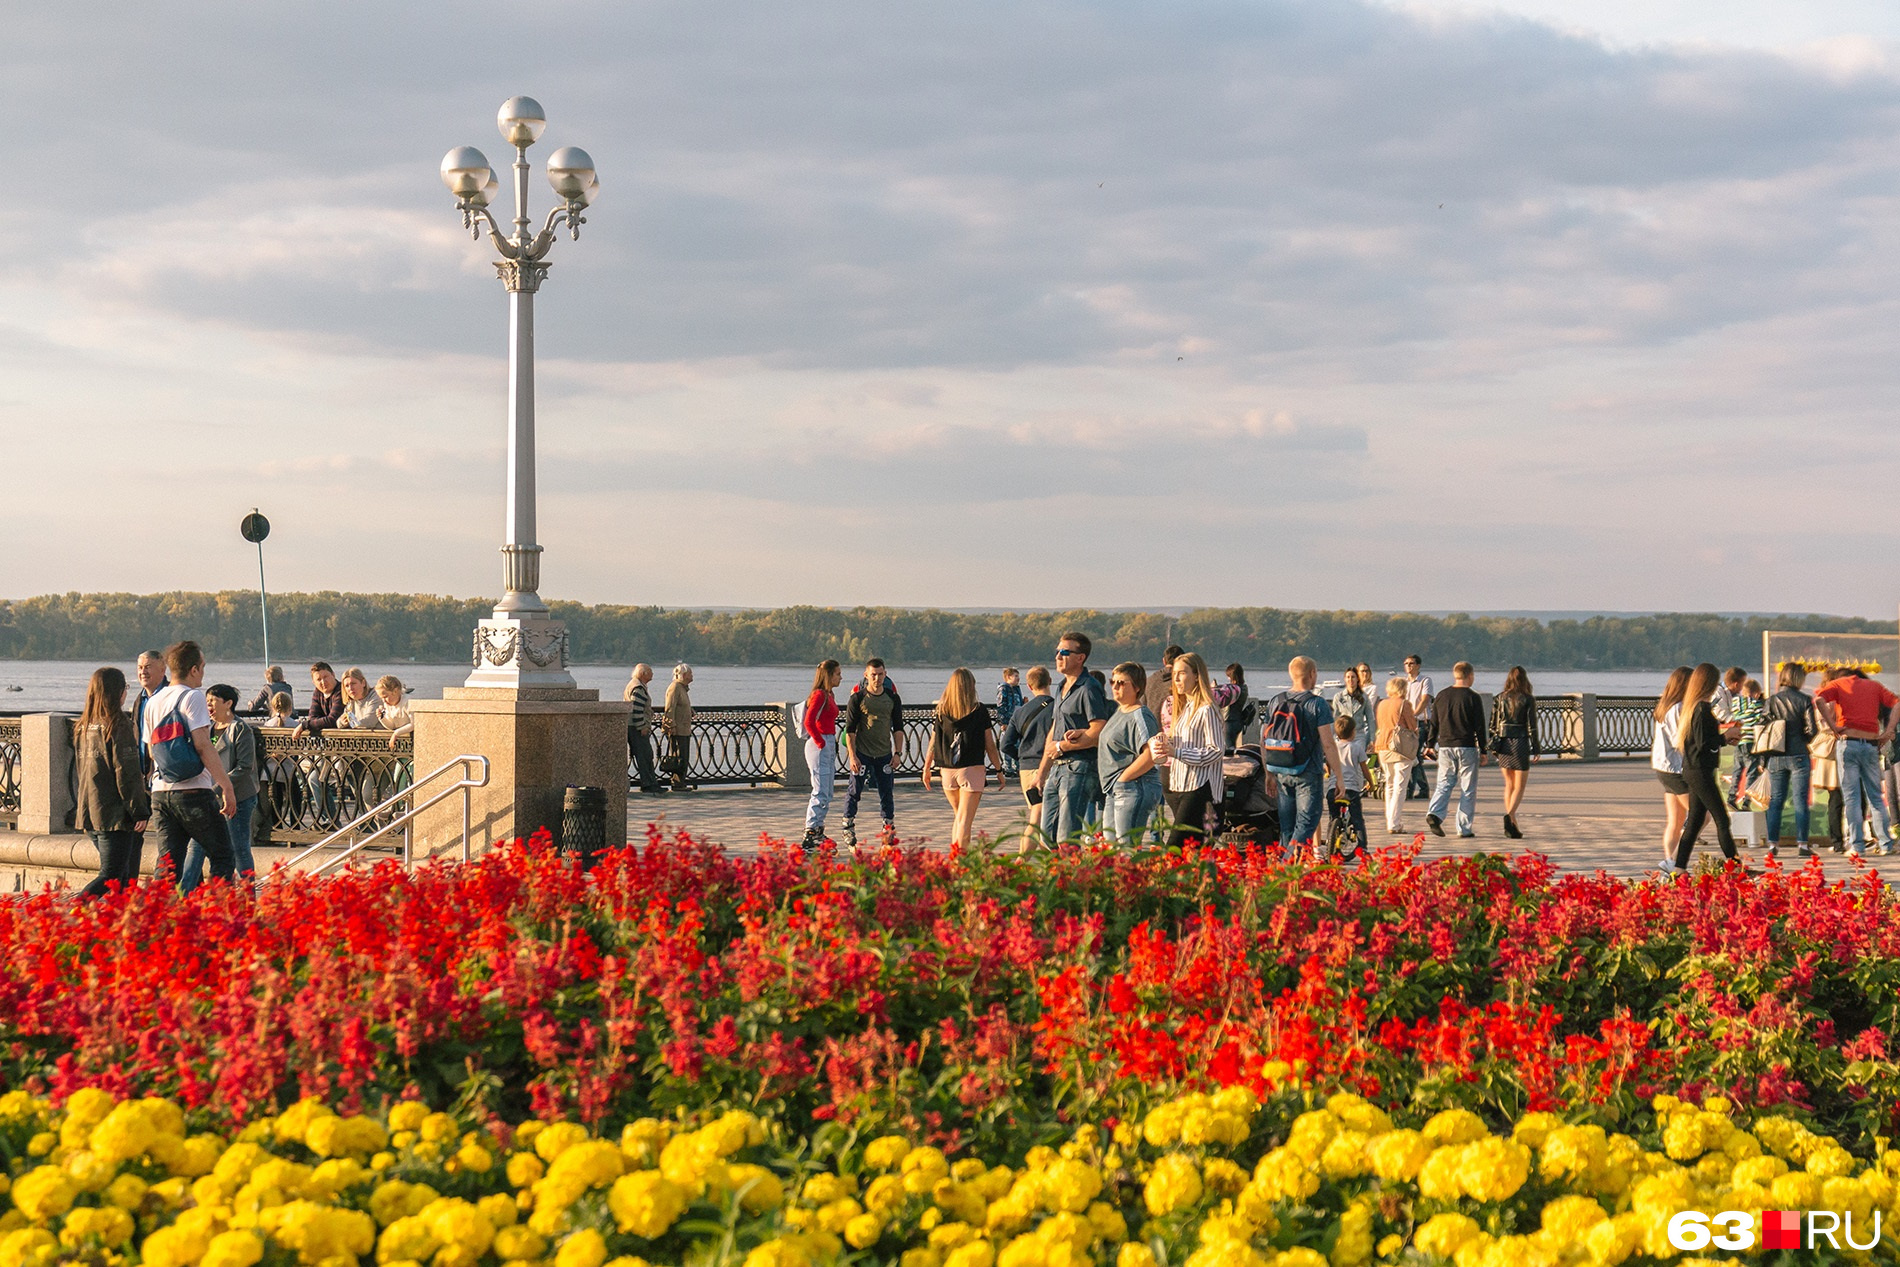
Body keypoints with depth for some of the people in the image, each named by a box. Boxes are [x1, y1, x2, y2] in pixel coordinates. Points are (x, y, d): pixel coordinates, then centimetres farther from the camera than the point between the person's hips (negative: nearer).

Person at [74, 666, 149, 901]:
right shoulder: (118, 725, -12)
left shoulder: (83, 727, 11)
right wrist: (140, 810, -11)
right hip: (115, 813, -8)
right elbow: (127, 773, -15)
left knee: (125, 875, 15)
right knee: (112, 877, -8)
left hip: (90, 812, 8)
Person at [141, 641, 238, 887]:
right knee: (221, 857, 3)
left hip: (160, 793, 7)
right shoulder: (192, 697, -8)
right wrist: (227, 786, -15)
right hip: (193, 792, -7)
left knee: (168, 865, 7)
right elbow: (203, 747, -16)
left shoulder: (153, 702, 14)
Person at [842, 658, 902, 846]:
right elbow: (850, 730, -5)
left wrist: (897, 753, 2)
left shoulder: (893, 698, 5)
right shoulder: (857, 698, -5)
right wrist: (852, 756, -12)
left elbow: (898, 728, 10)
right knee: (854, 791, -2)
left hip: (884, 753, 3)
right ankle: (848, 827, 8)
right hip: (862, 753, -3)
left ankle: (889, 828, 16)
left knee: (887, 792, 6)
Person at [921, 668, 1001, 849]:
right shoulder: (980, 711, -5)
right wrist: (999, 770, 8)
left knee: (959, 815, 20)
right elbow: (990, 746, -2)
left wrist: (926, 769, 19)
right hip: (972, 769, -3)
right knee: (965, 819, -3)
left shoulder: (941, 712, 2)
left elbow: (933, 744, 6)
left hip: (948, 771, 3)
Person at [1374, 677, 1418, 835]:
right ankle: (1393, 825, -13)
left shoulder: (1382, 704, 8)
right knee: (1399, 787, -5)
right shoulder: (1403, 704, -10)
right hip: (1402, 749, -6)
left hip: (1383, 747, 6)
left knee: (1389, 785, 18)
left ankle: (1389, 822, 21)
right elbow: (1413, 727, -4)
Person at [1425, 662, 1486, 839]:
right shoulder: (1473, 698, -6)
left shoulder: (1442, 696, 6)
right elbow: (1480, 727, -5)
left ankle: (1434, 813, -14)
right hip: (1467, 748, -4)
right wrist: (1483, 751, 2)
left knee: (1444, 784, 11)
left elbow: (1433, 723, 11)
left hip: (1445, 746, 4)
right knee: (1468, 789, 3)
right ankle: (1464, 829, 2)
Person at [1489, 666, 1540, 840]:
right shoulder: (1528, 700, -6)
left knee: (1509, 785, 14)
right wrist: (1536, 749, 0)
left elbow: (1493, 723, 5)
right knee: (1519, 786, 2)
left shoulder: (1500, 698, 4)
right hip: (1520, 743, -3)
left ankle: (1512, 825, 13)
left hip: (1503, 743, 3)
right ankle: (1510, 815, -24)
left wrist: (1493, 745, 14)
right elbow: (1531, 726, -6)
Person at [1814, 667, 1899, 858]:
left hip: (1848, 743, -3)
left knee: (1851, 797, -1)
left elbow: (1819, 700, -10)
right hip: (1871, 744, 3)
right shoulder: (1874, 686, 18)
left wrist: (1834, 727, -7)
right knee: (1875, 797, 11)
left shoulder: (1839, 684, 10)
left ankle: (1857, 846, -5)